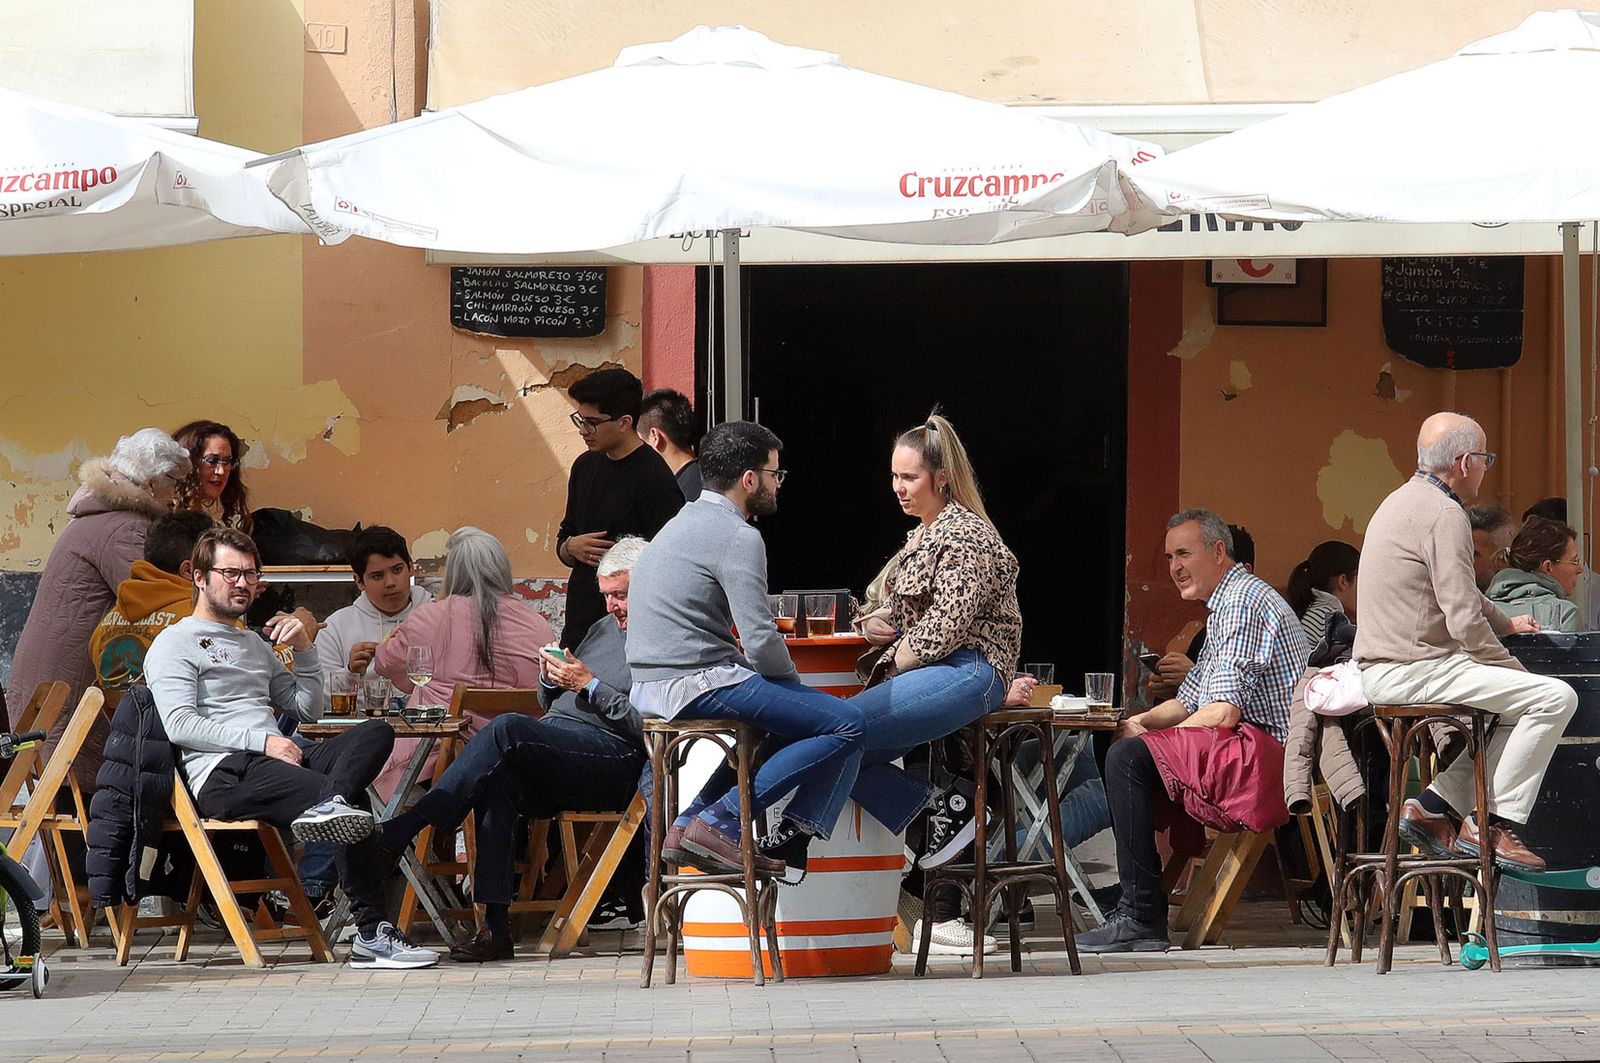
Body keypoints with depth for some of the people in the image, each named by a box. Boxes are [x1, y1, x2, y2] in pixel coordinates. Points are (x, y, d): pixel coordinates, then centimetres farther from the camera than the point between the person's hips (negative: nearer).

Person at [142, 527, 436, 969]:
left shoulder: (255, 645, 34)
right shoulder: (175, 644, 8)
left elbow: (308, 708, 31)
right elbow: (180, 725, -8)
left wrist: (305, 650, 15)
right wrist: (261, 741, -16)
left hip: (272, 761, 8)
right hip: (223, 772, -8)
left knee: (376, 732, -22)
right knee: (352, 805, -31)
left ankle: (329, 805, -49)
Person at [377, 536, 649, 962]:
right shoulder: (605, 627, 29)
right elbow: (549, 703, 32)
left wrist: (590, 686, -13)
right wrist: (550, 679, 9)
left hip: (616, 759, -8)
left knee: (508, 730, -31)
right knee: (499, 776, -28)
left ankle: (405, 827, -32)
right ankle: (495, 924, -33)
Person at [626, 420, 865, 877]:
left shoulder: (682, 525, 20)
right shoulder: (738, 538, -11)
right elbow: (761, 642, -18)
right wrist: (791, 683, 2)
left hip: (651, 688, 10)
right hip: (699, 685, -10)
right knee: (846, 726, -11)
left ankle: (689, 821, 15)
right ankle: (721, 821, -13)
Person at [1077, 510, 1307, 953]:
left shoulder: (1244, 602, -11)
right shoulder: (1225, 604, 23)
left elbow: (1223, 713, -18)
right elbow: (1190, 701, 26)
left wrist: (1149, 736, -6)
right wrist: (1144, 721, 4)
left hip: (1265, 750, -11)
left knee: (1128, 759, -21)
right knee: (1123, 755, 18)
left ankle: (1142, 916, -23)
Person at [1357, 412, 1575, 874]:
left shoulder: (1404, 501, 19)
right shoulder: (1444, 514, -14)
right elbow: (1465, 622, -20)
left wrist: (1506, 622, 46)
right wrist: (1513, 670, -6)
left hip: (1380, 671, 11)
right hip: (1413, 672, -11)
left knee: (1516, 708, 22)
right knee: (1554, 697, -13)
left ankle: (1435, 807, 13)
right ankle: (1489, 825, -9)